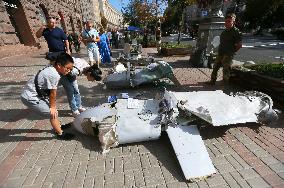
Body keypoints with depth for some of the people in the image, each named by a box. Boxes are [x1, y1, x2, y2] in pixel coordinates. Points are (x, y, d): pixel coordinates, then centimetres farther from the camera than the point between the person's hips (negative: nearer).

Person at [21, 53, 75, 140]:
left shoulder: (50, 68, 0)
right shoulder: (54, 75, -29)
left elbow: (50, 92, 3)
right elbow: (52, 93, -17)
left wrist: (52, 105, 8)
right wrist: (52, 107, -3)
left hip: (34, 94, 9)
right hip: (31, 98, -9)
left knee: (53, 109, 20)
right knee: (53, 113, -3)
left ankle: (58, 126, 39)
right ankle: (60, 134, 14)